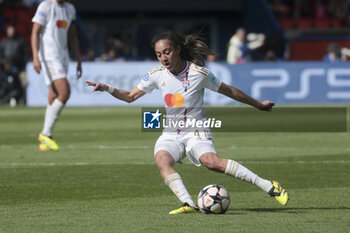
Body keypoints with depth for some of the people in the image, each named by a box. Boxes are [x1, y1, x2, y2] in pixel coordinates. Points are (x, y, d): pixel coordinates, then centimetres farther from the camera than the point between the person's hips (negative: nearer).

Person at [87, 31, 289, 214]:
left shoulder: (199, 73, -9)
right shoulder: (157, 75, 1)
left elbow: (229, 91, 4)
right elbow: (130, 96, 10)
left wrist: (258, 104, 13)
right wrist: (107, 88, -7)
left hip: (196, 133, -4)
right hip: (171, 135, 4)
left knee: (211, 161, -33)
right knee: (162, 160, -31)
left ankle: (268, 186, -29)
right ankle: (189, 204, -41)